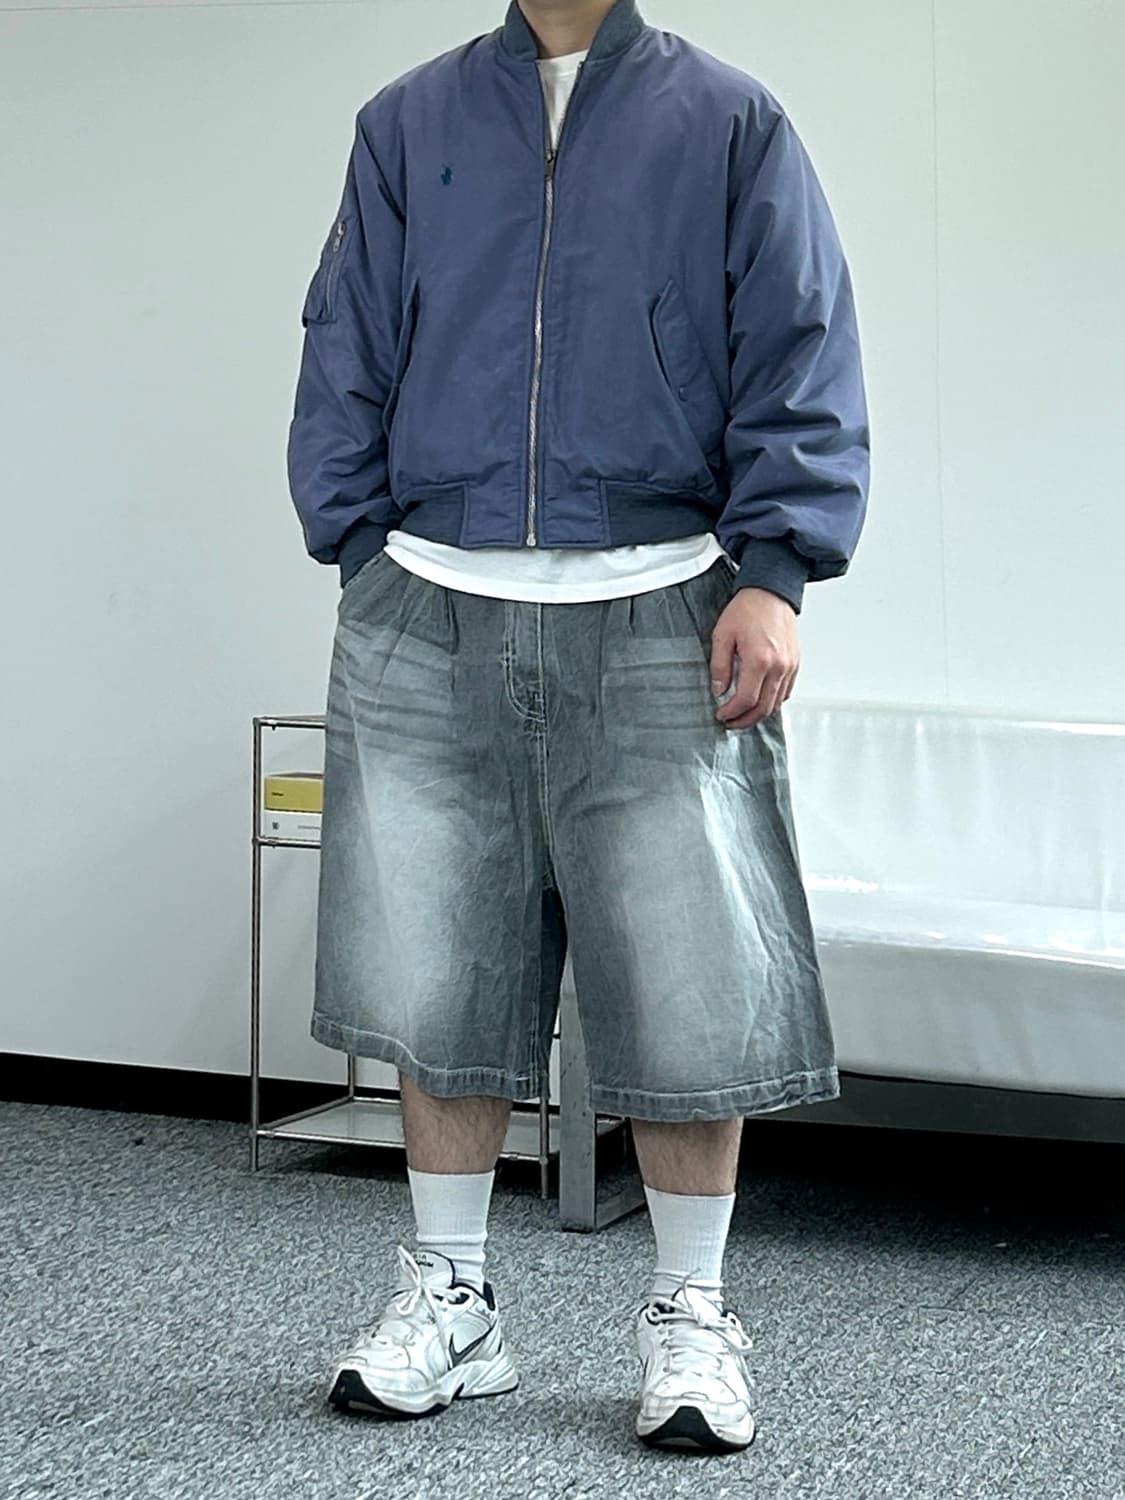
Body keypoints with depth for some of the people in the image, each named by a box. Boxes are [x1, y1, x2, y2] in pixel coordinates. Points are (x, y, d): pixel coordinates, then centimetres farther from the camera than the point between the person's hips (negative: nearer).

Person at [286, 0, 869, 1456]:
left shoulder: (730, 122, 7)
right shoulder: (407, 123, 13)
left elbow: (801, 363, 2)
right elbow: (345, 358, 15)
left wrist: (771, 573, -9)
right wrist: (363, 554, 5)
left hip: (655, 617, -2)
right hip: (432, 617, 2)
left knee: (692, 982, -2)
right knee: (436, 969, 5)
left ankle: (690, 1315, 13)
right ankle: (448, 1300, 20)